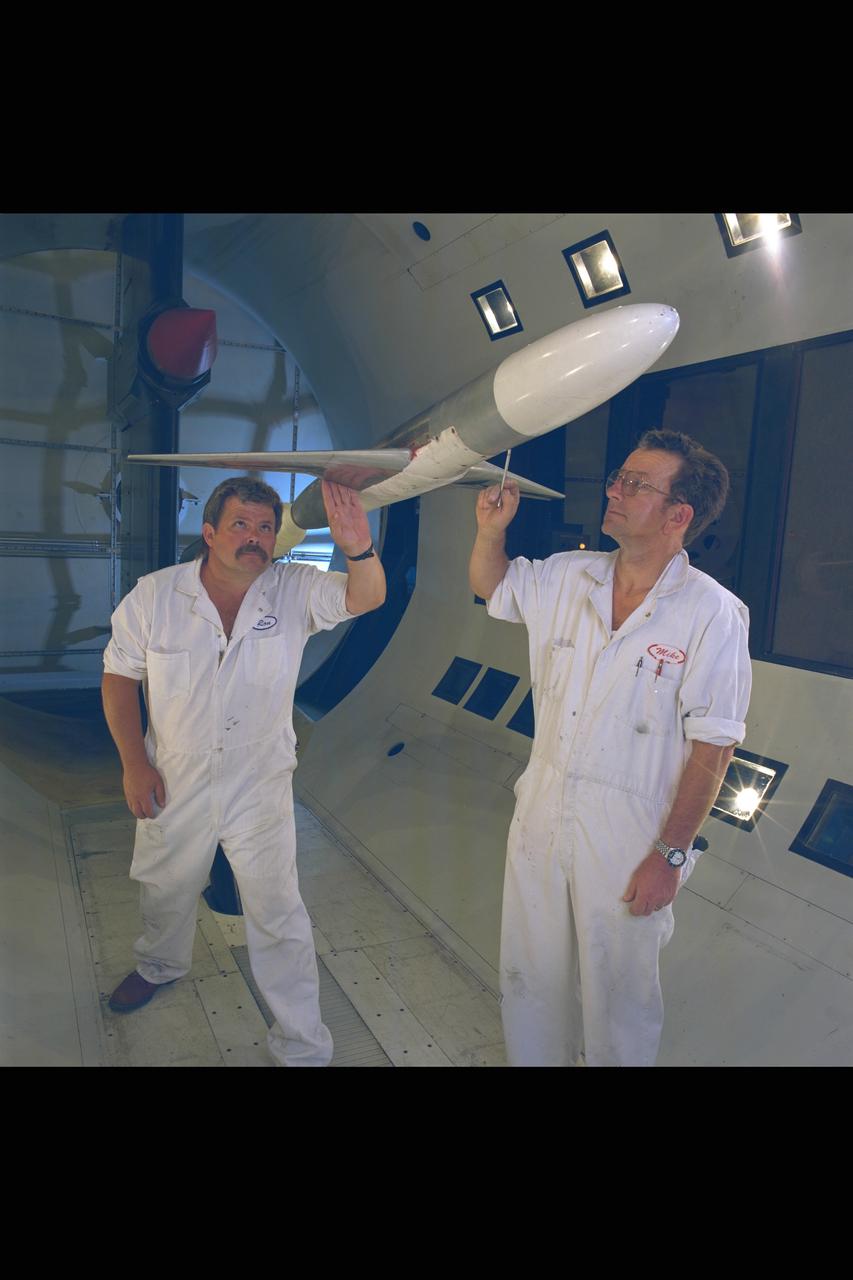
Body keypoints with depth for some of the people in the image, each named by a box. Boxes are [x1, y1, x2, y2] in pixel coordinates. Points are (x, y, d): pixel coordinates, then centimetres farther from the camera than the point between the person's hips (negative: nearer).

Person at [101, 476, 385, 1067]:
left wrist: (359, 547, -47)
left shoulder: (295, 591, -12)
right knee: (166, 890, 26)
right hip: (174, 782, 2)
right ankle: (161, 966, 61)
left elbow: (365, 598, -25)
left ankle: (303, 1047, 24)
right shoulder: (154, 594, -10)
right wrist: (134, 762, -9)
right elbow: (120, 675, -3)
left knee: (278, 915, 5)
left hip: (260, 786, -2)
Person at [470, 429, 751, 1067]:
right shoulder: (566, 577, 0)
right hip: (541, 810, 5)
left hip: (628, 835, -5)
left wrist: (671, 854, -13)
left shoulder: (713, 614, -16)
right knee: (530, 973, 20)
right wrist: (491, 529, -2)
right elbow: (491, 585, 18)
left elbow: (713, 747, -14)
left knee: (618, 990, 14)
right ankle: (535, 1058, 46)